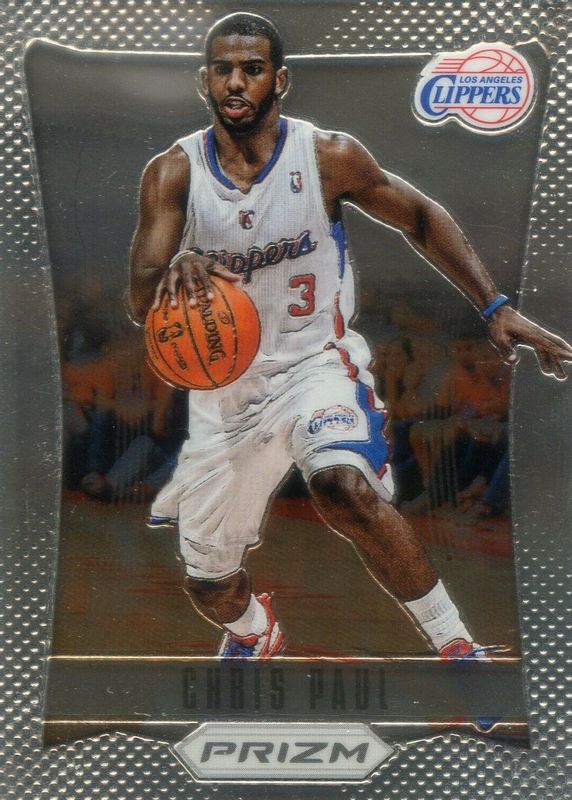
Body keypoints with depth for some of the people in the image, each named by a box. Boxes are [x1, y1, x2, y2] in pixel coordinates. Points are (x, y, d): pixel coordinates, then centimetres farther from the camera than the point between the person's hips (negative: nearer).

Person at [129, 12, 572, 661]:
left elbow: (420, 218, 3)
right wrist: (174, 268, -40)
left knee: (345, 488, -36)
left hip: (316, 363, -2)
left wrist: (495, 308, -5)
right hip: (223, 386, 3)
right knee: (207, 582, 14)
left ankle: (455, 645, -13)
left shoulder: (328, 156, -9)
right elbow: (140, 303, -16)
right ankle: (253, 632, 52)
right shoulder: (172, 173, -7)